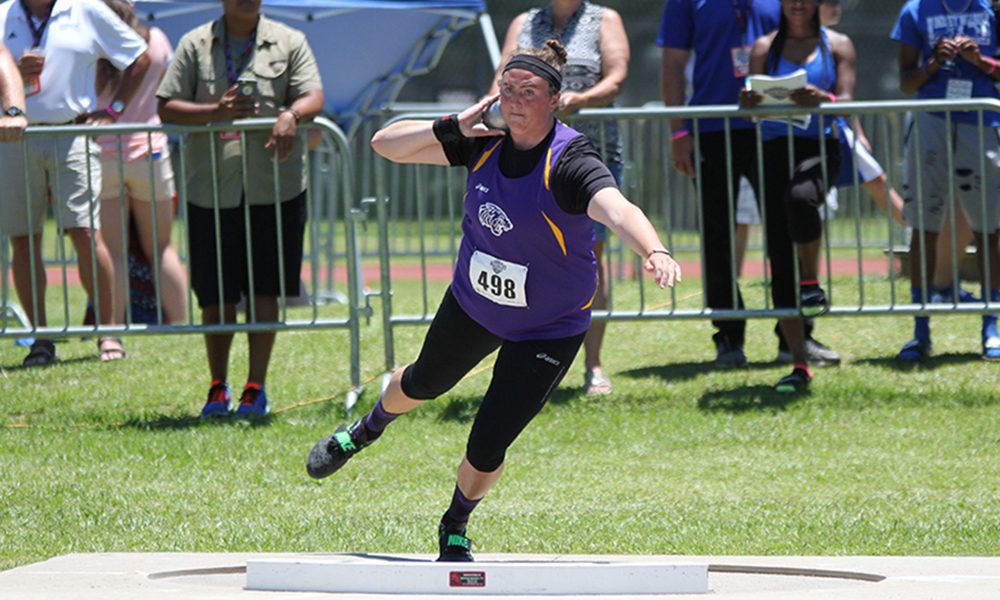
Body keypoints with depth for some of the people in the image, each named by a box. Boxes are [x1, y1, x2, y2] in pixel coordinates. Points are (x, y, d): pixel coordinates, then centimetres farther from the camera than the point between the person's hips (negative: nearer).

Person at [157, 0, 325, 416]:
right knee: (216, 296, 4)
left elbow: (314, 96, -2)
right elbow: (166, 108, 3)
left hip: (274, 187, 0)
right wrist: (215, 112, -14)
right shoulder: (195, 45, 8)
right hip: (211, 189, 0)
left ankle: (256, 387, 8)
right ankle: (218, 387, 19)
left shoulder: (289, 42, 8)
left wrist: (291, 113, -25)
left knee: (263, 291, 1)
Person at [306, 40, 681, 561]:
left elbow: (617, 209, -50)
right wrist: (453, 127, -25)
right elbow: (385, 144, -9)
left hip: (547, 332, -5)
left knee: (486, 449, -8)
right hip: (472, 304, 5)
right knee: (421, 383, 31)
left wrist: (654, 251, -70)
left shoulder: (569, 162, -30)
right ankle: (366, 431, 65)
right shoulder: (485, 144, -14)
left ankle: (455, 528, 24)